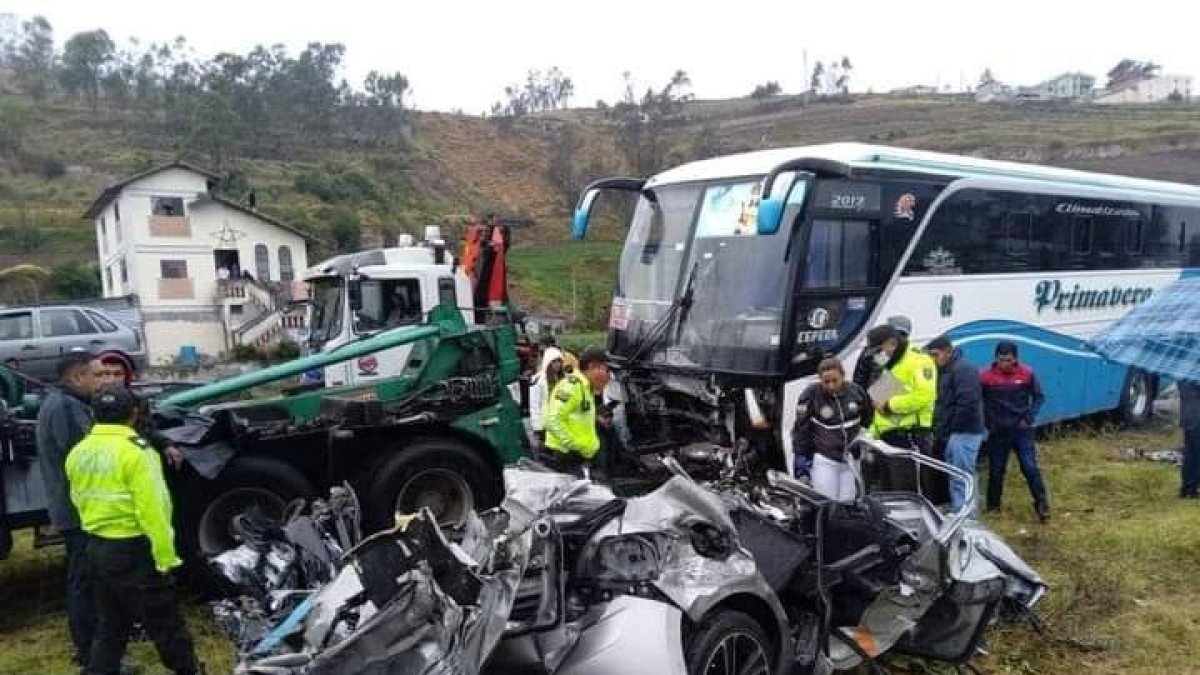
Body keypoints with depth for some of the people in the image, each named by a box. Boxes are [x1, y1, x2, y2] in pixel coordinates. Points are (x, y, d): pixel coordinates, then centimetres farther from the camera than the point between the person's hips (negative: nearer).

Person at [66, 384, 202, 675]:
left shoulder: (79, 452, 5)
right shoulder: (135, 451, -20)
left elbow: (79, 500, 15)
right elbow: (152, 510, -23)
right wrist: (166, 556, -19)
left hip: (96, 547, 8)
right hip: (132, 550, -8)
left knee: (109, 624, 20)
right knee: (165, 622, 6)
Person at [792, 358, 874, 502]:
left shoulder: (856, 391, -5)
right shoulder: (811, 395, -16)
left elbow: (868, 418, 14)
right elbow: (801, 427, -10)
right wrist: (801, 456, -10)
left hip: (851, 459, 4)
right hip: (824, 459, -4)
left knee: (848, 503, 12)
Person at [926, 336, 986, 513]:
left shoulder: (963, 369, -13)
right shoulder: (945, 371, 18)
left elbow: (967, 404, -24)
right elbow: (943, 403, 24)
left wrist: (952, 428, -16)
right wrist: (940, 429, 13)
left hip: (964, 432, -10)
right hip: (954, 433, 10)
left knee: (961, 478, -9)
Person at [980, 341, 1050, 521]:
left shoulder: (1027, 373, -6)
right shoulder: (985, 376, -10)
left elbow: (1039, 397, 4)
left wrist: (1029, 418, -6)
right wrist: (987, 422, -5)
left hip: (1022, 430, 0)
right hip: (998, 431, 0)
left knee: (1030, 468, -1)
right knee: (996, 470, 9)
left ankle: (1042, 504, 13)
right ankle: (993, 507, 22)